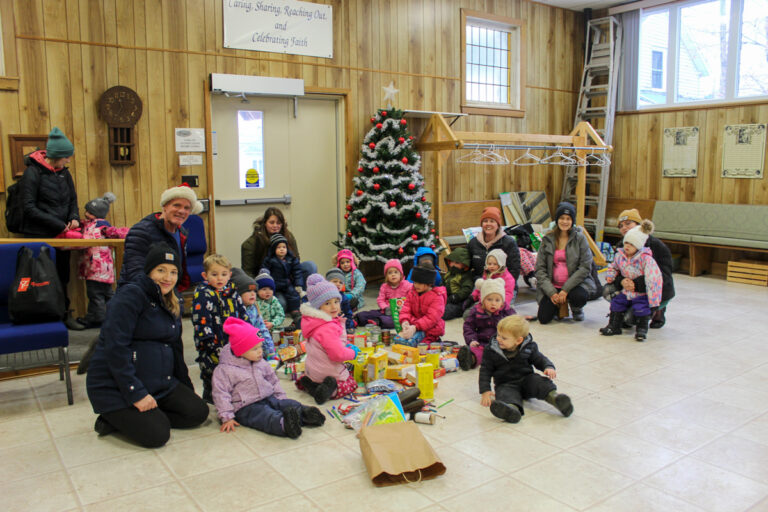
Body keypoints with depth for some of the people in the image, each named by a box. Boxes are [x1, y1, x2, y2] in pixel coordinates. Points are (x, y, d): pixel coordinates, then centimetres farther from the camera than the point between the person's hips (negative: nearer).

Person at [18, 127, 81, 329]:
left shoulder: (64, 172, 9)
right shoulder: (33, 172, -10)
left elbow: (72, 199, 19)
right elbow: (29, 207, -13)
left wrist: (74, 218, -1)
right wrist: (58, 225, -16)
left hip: (61, 235, 6)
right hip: (39, 236, -6)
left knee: (63, 276, 9)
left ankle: (64, 314, 18)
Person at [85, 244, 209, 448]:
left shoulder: (172, 304, 13)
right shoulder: (130, 296, -14)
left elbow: (175, 347, 19)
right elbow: (116, 349, -21)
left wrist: (187, 388, 14)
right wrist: (136, 394, -23)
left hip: (158, 382, 9)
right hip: (116, 386, -9)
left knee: (198, 412, -5)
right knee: (157, 434, -22)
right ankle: (113, 418, 4)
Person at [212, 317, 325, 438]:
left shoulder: (261, 363, 14)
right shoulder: (225, 370, -7)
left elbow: (273, 381, 24)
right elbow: (221, 395, -9)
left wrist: (281, 397, 14)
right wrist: (227, 417, -16)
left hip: (270, 398, 7)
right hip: (247, 407, -7)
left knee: (293, 404, -20)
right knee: (268, 416, -37)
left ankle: (305, 414, -46)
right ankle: (283, 424, -64)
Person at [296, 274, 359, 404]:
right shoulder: (328, 328, -33)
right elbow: (338, 355, -32)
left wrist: (347, 345, 2)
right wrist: (353, 353, -13)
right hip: (330, 373, -9)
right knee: (351, 384, 14)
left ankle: (310, 384, 6)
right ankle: (331, 389, -11)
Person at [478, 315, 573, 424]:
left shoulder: (529, 347, -2)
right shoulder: (491, 351, -5)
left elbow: (540, 359, 10)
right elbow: (485, 371, -1)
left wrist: (549, 367, -13)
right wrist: (485, 391, -12)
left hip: (527, 379, 3)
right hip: (505, 384, -2)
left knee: (539, 381, -28)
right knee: (506, 394, -36)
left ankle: (554, 397, -52)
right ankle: (512, 408, -68)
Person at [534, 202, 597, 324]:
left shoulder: (580, 238, -3)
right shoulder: (548, 239, 2)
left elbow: (585, 267, -8)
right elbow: (540, 269, 0)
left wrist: (566, 289, -17)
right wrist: (551, 292, -11)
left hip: (574, 283, -1)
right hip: (552, 285, 2)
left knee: (579, 297, -35)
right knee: (543, 318, -15)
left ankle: (577, 309, 4)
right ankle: (558, 306, 21)